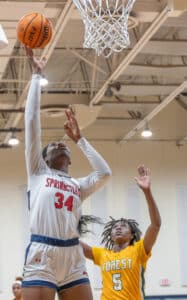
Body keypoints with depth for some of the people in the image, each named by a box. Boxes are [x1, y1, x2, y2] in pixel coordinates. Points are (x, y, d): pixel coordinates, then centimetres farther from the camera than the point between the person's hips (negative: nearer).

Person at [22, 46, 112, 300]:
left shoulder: (78, 185, 23)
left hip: (73, 259, 4)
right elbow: (32, 122, 10)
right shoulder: (38, 172, 15)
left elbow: (105, 174, 4)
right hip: (41, 257, -4)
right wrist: (37, 75, 11)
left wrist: (79, 139, 13)